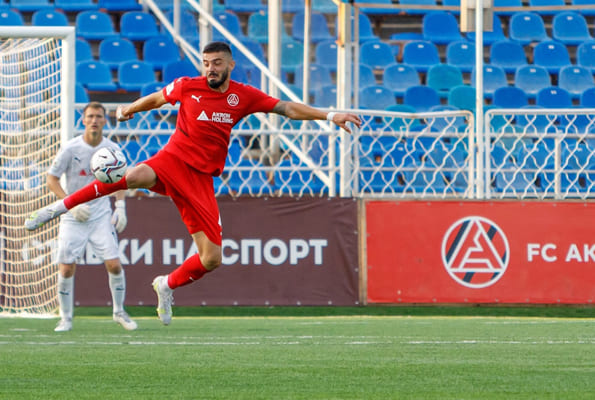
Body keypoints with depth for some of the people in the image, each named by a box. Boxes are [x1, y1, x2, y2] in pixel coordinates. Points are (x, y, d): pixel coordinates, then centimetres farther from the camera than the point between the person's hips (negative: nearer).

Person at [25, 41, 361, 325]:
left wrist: (329, 116, -2)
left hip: (201, 179, 3)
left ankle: (168, 286, 24)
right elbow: (157, 99, 21)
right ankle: (62, 206, -29)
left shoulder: (243, 96, 4)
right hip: (173, 160, -3)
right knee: (138, 177, -40)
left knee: (212, 258, -6)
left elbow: (287, 108, 6)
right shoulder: (187, 87, 2)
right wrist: (130, 109, 34)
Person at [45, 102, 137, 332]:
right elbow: (52, 180, -5)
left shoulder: (112, 149, -2)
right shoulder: (70, 149, -10)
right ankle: (66, 319, 10)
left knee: (114, 264, -9)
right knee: (66, 268, -6)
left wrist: (120, 207, 1)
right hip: (73, 218, -2)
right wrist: (71, 204, -15)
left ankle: (119, 311, 12)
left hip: (102, 216, 2)